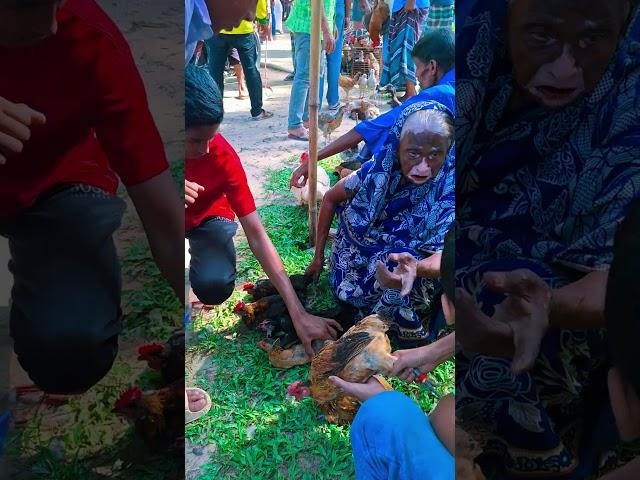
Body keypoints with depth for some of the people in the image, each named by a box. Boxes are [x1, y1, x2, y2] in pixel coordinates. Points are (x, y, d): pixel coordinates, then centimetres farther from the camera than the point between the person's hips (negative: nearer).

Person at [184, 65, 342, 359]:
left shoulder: (224, 158, -32)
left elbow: (257, 235, -30)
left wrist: (298, 314, -33)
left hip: (205, 217, -1)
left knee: (215, 285, -29)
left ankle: (200, 253, 6)